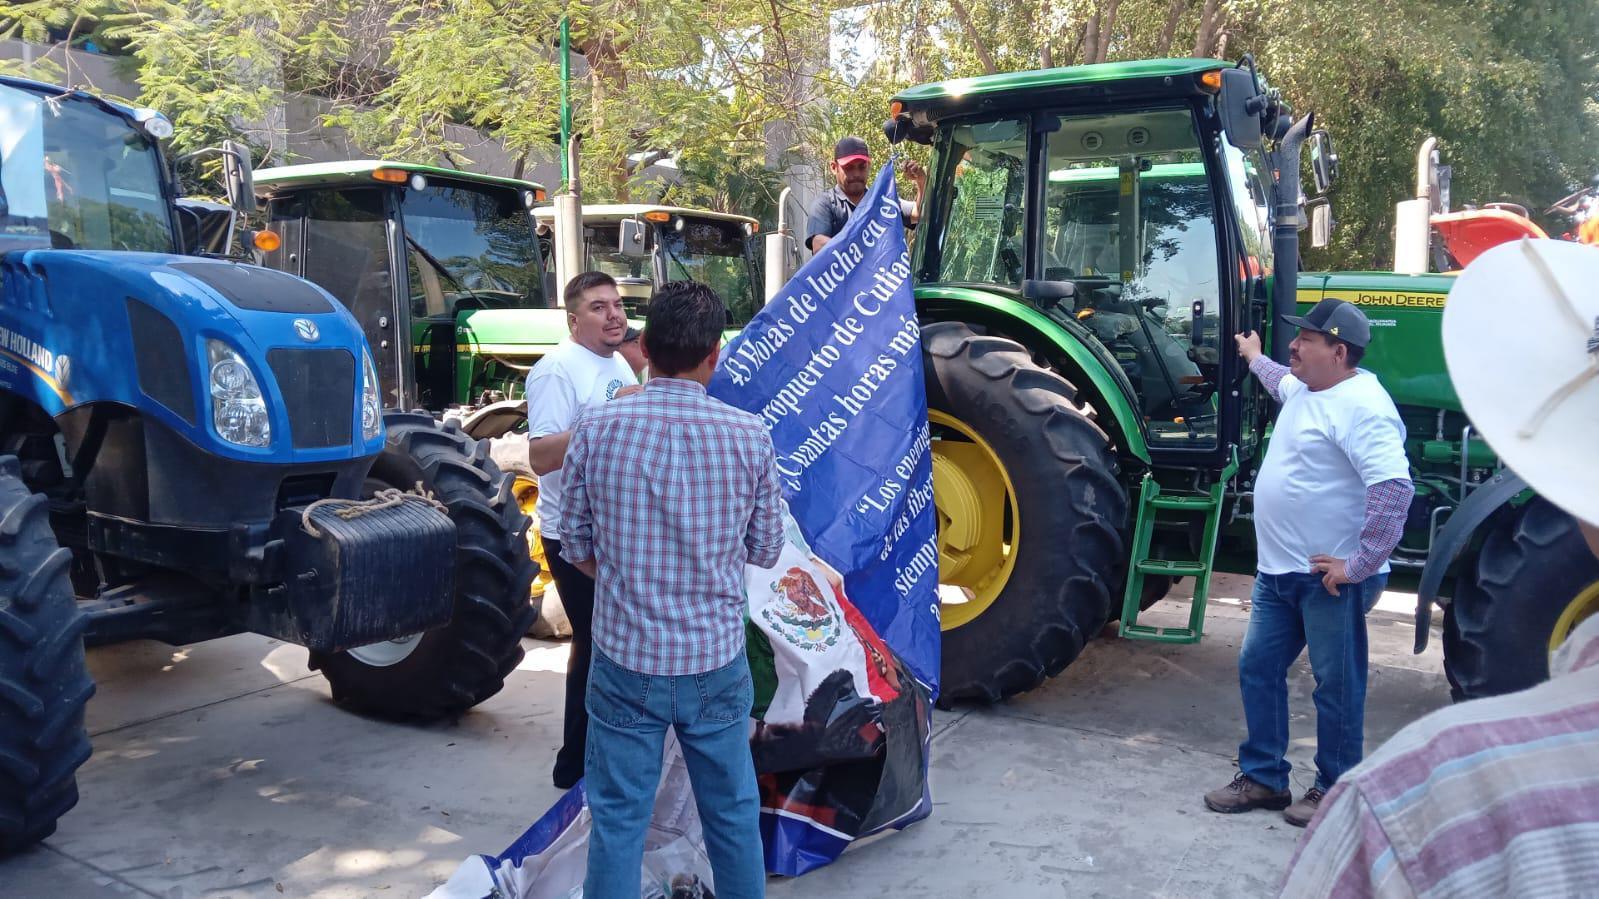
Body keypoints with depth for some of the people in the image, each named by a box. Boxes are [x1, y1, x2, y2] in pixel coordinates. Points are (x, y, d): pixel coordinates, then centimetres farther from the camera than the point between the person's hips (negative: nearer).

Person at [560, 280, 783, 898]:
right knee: (733, 813, 18)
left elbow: (577, 548, 0)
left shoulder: (596, 429, -10)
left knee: (618, 820, 13)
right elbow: (766, 552, 1)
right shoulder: (749, 436, -10)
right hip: (717, 660, 1)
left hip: (625, 659, 0)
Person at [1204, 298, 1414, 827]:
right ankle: (1262, 778, 27)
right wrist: (1255, 359, 52)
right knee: (1257, 669, 14)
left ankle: (1334, 791, 21)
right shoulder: (1303, 388, 10)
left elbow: (1395, 488, -30)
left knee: (1335, 686, 6)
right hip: (1279, 569, 10)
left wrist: (1358, 566, -28)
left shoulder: (1361, 406, -21)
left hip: (1330, 578, -10)